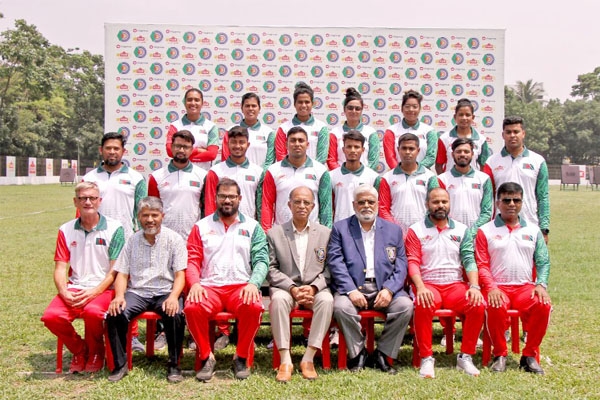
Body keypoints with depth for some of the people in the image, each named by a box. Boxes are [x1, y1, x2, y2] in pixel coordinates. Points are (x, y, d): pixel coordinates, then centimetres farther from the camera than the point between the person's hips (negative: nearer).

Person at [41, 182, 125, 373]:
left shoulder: (114, 228, -1)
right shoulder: (66, 230, 10)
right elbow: (60, 268, 7)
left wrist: (94, 292, -18)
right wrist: (64, 292, -12)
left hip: (103, 288, -3)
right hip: (74, 288, 3)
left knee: (92, 311, -35)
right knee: (51, 316, -25)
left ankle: (96, 352, -1)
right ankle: (79, 350, 6)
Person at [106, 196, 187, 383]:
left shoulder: (174, 239, 4)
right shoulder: (132, 240, 12)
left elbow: (180, 274, -2)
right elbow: (122, 273, 10)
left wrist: (173, 297, -21)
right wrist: (119, 295, -10)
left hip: (165, 291, -2)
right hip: (137, 292, 2)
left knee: (175, 315, -33)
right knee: (115, 314, -26)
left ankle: (174, 365, -14)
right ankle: (120, 364, -9)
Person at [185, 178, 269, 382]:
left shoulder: (252, 227, 14)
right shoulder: (201, 226, 15)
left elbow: (261, 260, 4)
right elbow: (192, 259, 7)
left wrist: (253, 283, -15)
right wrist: (195, 284, -13)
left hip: (241, 286, 0)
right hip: (209, 286, 1)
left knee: (254, 307, -33)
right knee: (192, 308, -32)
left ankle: (241, 357, -9)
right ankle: (206, 357, -8)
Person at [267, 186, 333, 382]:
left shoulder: (325, 233, 10)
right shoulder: (274, 233, 7)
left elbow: (330, 268, 5)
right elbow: (271, 269, 1)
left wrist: (314, 287, -12)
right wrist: (292, 288, -14)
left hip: (315, 288, 1)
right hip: (285, 287, -1)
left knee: (327, 300, -32)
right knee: (278, 299, -35)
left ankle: (308, 359, -26)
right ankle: (285, 360, -29)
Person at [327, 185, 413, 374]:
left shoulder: (394, 230, 17)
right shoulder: (340, 228, 11)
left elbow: (401, 265, 9)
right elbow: (335, 262, -1)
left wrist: (389, 289, -10)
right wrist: (350, 290, -16)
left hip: (384, 288, 2)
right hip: (352, 287, -2)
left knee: (406, 306, -25)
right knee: (341, 307, -32)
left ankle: (382, 354, -7)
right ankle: (357, 352, -8)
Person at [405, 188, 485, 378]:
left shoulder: (461, 230, 15)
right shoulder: (416, 230, 8)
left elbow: (469, 261, 7)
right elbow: (413, 262, -2)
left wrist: (474, 286, -11)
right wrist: (420, 287, -20)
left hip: (455, 284, 3)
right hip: (428, 284, -2)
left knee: (478, 305, -27)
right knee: (423, 305, -36)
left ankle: (465, 356, -11)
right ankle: (426, 358, -21)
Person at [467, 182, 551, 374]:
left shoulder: (533, 230, 16)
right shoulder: (485, 231, 8)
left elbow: (543, 262, 12)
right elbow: (481, 264, 1)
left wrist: (541, 284, -7)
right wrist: (491, 287, -15)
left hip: (525, 286, 2)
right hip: (497, 287, -2)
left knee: (543, 306, -29)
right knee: (496, 307, -35)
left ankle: (530, 355, -10)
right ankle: (500, 354, -11)